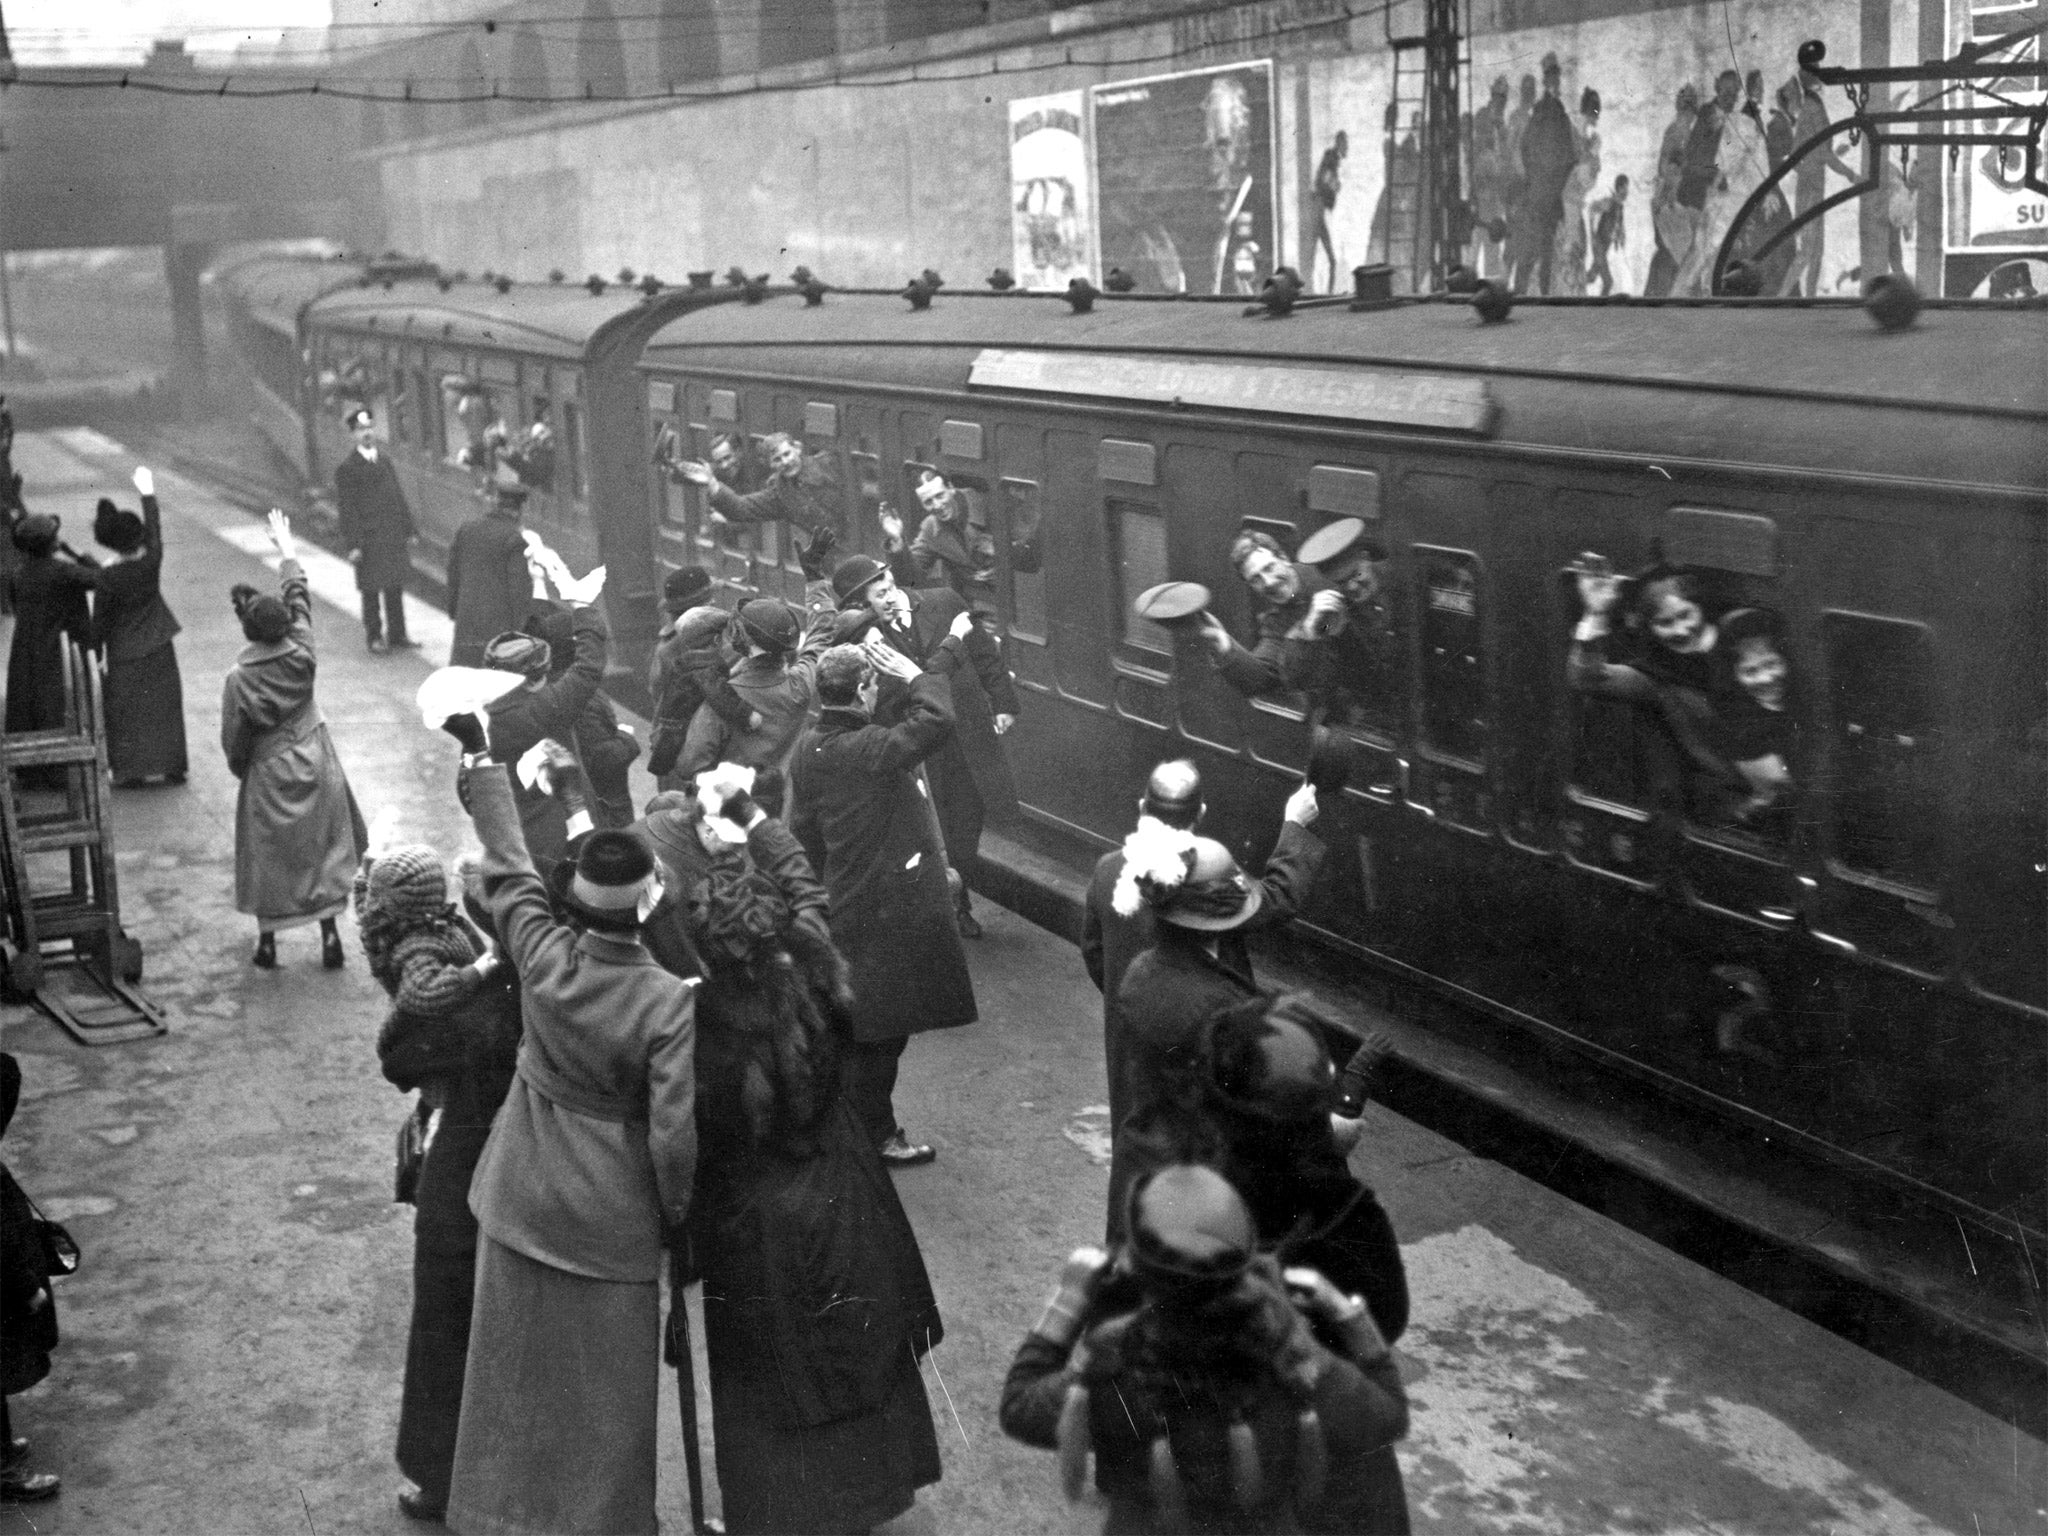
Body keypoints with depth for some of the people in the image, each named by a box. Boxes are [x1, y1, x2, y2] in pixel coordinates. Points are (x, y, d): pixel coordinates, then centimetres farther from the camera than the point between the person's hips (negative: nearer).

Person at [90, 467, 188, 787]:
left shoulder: (108, 577, -18)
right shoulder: (151, 563, -14)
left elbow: (100, 619, -10)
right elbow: (155, 528, 2)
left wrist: (95, 653, 2)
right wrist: (148, 493, 13)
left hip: (124, 654, -2)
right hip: (158, 649, 3)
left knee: (127, 711, 9)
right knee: (164, 706, 12)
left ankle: (130, 770, 12)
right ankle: (172, 767, 18)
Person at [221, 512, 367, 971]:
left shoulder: (239, 680, -22)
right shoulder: (300, 654, -16)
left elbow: (234, 743, -11)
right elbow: (300, 595, 0)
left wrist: (241, 769, 10)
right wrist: (287, 549, 13)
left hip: (268, 775, -3)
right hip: (315, 764, 3)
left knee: (268, 856, 11)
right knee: (322, 847, 13)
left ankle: (267, 942, 20)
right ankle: (330, 936, 15)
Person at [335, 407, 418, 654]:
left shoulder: (385, 460, 11)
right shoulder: (347, 469, -7)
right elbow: (347, 509, -10)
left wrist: (409, 530, 12)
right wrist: (353, 545, -14)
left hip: (395, 538, 5)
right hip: (369, 540, -5)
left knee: (396, 588, 11)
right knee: (371, 591, 3)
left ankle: (398, 635, 21)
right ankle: (375, 637, 14)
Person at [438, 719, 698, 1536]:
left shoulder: (544, 957, -15)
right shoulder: (670, 1001, -23)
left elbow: (507, 866, 0)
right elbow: (673, 1136, -21)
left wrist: (480, 759, 11)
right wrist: (677, 1213, -3)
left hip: (523, 1203, 3)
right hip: (613, 1220, -3)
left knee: (518, 1379, 17)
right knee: (606, 1393, 12)